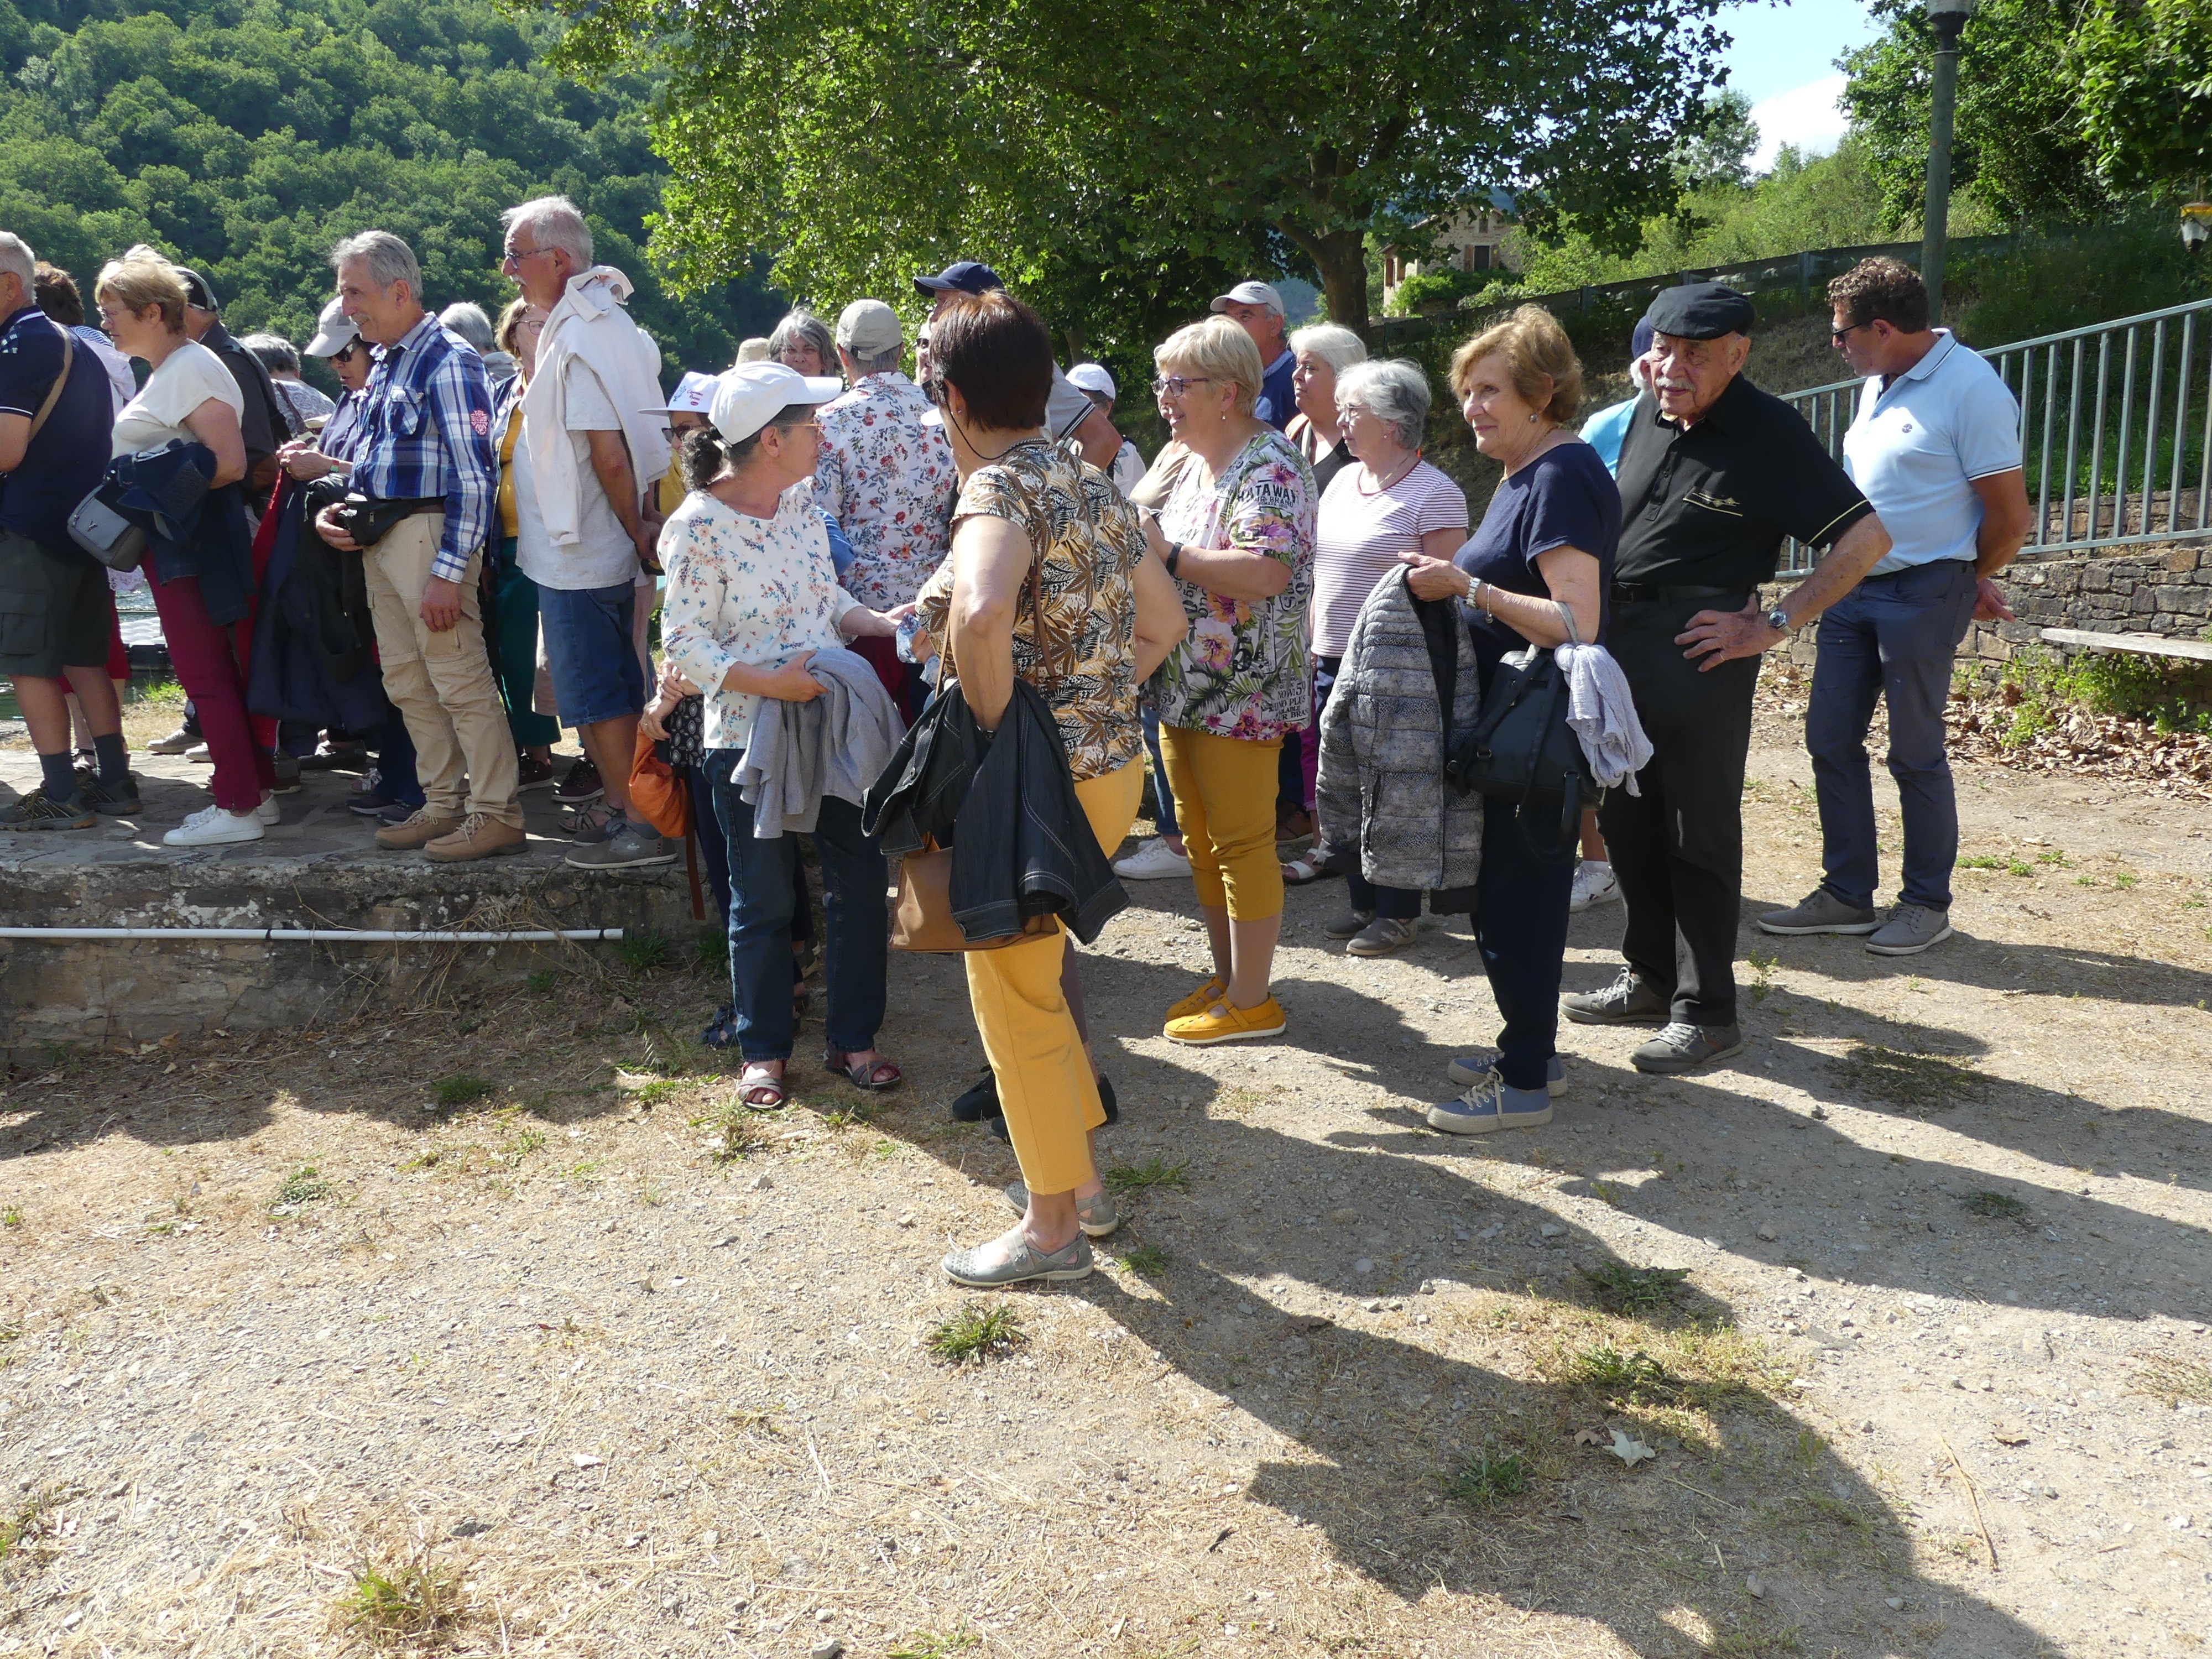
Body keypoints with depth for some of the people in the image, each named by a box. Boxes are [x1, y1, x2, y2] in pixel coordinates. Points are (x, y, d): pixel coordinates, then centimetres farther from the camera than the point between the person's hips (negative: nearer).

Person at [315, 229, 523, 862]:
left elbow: (474, 476, -17)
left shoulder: (447, 361, -11)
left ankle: (497, 814, 0)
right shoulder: (384, 364, 17)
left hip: (426, 533, -10)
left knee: (459, 680, -7)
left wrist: (448, 572, -22)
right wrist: (335, 511, 8)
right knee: (407, 684, 13)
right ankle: (443, 804, 22)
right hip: (378, 539, 10)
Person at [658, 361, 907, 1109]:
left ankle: (852, 1039, 24)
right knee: (763, 900, 8)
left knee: (861, 879, 8)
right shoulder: (700, 526, -15)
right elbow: (684, 644, -15)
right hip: (748, 736, -6)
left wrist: (883, 623, -6)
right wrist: (770, 682, -26)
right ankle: (764, 1049, 26)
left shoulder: (800, 500, 4)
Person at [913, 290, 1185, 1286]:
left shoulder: (999, 489, -17)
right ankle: (1080, 1177, 34)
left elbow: (980, 612, -39)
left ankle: (1053, 1227, 19)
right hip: (1110, 764, 9)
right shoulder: (1092, 485, 11)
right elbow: (1163, 619, 20)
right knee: (1023, 976, 23)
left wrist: (994, 722, -24)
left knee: (1015, 999, 5)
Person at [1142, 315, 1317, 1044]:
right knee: (1201, 841, 15)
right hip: (1183, 686, 10)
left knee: (1240, 843, -2)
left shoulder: (1270, 466, -14)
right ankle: (1226, 977, 28)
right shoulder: (1194, 464, 15)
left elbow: (1268, 572, -28)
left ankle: (1251, 1001, 8)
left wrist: (1168, 553, -22)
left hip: (1241, 694, -9)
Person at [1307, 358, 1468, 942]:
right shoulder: (1342, 483, 14)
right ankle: (1364, 902, 26)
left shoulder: (1434, 493, -10)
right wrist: (1314, 647, 16)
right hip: (1335, 663, 8)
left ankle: (1399, 914, 13)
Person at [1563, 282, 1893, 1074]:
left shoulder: (1769, 433, -10)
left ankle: (1705, 1012, 8)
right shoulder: (1649, 416, 9)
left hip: (1700, 653, -7)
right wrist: (1596, 620, 13)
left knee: (1699, 836, -1)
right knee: (1626, 821, 14)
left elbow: (1866, 539, -12)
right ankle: (1651, 977, 29)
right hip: (1618, 645, 7)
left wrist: (1773, 626, -15)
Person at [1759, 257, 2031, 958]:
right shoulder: (1878, 386, 12)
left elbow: (2009, 518, -12)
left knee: (1916, 754, 1)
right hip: (1852, 587, 8)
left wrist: (1962, 583, 4)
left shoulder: (1970, 387, -14)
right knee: (1831, 740, 8)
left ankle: (1928, 904, 16)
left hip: (1921, 596, -8)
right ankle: (1846, 894, 20)